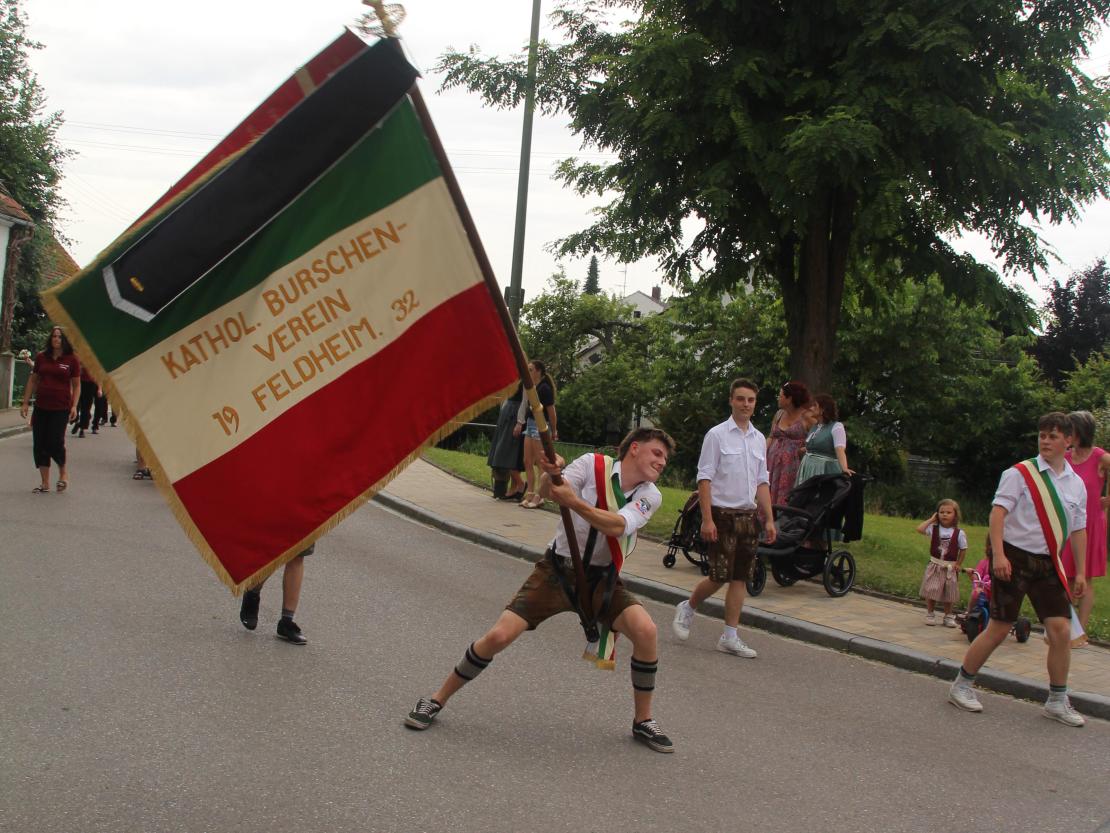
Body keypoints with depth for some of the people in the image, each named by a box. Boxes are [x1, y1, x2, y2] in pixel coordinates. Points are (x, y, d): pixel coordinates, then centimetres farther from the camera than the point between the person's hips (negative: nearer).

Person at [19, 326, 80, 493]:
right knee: (39, 444, 3)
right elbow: (32, 381, 13)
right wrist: (25, 403, 10)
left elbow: (76, 385, 3)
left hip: (61, 408, -4)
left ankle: (63, 473, 19)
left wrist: (74, 406, -7)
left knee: (55, 442, -9)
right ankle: (45, 483, 12)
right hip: (41, 407, 4)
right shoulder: (41, 358, 6)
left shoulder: (71, 360, -1)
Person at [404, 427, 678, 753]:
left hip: (600, 579, 2)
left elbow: (616, 526, -26)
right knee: (498, 636, -13)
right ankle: (437, 700, 10)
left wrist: (572, 501, -39)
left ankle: (643, 721, 0)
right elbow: (546, 492, -25)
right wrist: (550, 472, -48)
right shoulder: (593, 464, -11)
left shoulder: (650, 496, -7)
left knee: (645, 630, -22)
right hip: (556, 571, -2)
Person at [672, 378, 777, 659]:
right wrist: (707, 519, -16)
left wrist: (769, 519, 10)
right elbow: (705, 479, -9)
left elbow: (762, 482, 16)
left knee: (740, 577, 5)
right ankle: (688, 609, 21)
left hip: (749, 515, 6)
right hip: (723, 513, -6)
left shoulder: (759, 439, 12)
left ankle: (730, 637, 11)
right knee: (720, 576, -6)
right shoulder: (717, 435, -6)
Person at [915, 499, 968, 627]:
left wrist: (959, 564, -2)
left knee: (948, 595, 9)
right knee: (931, 592, 1)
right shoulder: (934, 528, -4)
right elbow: (920, 529, -19)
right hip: (935, 565, 0)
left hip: (950, 567, 0)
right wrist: (931, 519, -10)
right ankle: (930, 614, 16)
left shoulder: (959, 533, -6)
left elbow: (963, 549, 2)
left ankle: (948, 616, 22)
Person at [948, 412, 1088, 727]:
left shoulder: (1076, 484, 10)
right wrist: (998, 554, -25)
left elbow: (1078, 530, 15)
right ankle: (962, 686, 13)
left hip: (1048, 563, 5)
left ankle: (1057, 701, 14)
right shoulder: (1020, 474, -8)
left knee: (1061, 629, -1)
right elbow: (998, 512, -15)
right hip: (1014, 558, -5)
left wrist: (1080, 571, 13)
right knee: (999, 628, -3)